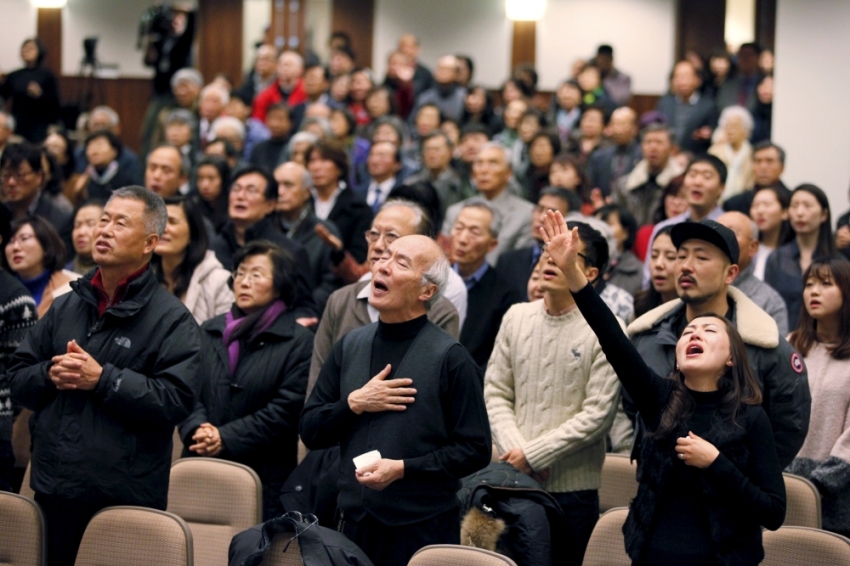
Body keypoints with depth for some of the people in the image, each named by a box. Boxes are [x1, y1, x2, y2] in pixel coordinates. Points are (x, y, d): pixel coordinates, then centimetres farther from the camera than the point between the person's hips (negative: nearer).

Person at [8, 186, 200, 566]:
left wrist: (102, 379, -18)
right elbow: (18, 380, 15)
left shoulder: (171, 319, -4)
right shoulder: (65, 307, 15)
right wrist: (49, 375, -7)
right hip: (53, 490, 5)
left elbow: (177, 399, -16)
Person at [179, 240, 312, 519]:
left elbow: (286, 409, -8)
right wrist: (197, 429, -13)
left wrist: (226, 438, -13)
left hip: (264, 478, -4)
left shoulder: (299, 342, 1)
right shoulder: (208, 332, 17)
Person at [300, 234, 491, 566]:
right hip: (354, 523, 4)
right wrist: (354, 404, -8)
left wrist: (403, 469, -17)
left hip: (423, 530, -4)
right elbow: (310, 431, 9)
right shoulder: (350, 346, 9)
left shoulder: (450, 358, -6)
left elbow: (475, 450, -9)